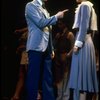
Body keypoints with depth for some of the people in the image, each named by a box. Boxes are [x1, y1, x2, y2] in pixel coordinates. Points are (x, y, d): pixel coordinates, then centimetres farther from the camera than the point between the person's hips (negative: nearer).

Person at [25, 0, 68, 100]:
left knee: (48, 77, 6)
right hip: (36, 47, -8)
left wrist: (51, 49, 16)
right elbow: (40, 23, -14)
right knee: (33, 76, -5)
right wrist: (56, 16, -6)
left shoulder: (44, 10, 22)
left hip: (46, 48, 8)